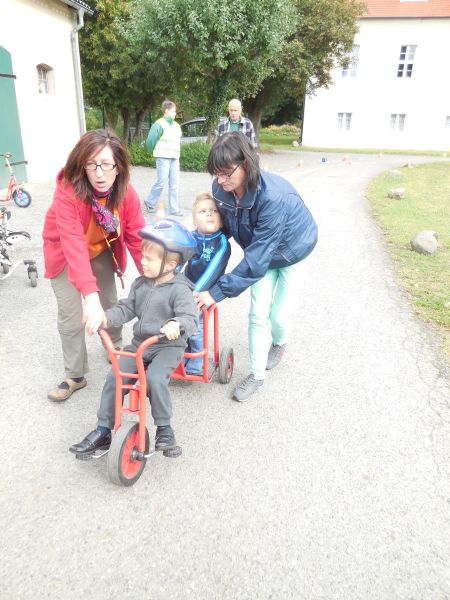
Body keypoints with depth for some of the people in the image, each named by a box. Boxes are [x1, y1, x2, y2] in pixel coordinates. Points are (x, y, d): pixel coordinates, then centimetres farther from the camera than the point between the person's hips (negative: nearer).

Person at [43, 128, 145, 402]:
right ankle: (75, 376, 13)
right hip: (66, 255, -3)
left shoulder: (125, 192, -24)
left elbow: (137, 236, -22)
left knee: (110, 302, 12)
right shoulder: (67, 192, -37)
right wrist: (90, 295, -55)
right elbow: (74, 246, -46)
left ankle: (116, 349, 40)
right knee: (72, 316, -6)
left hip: (101, 250, 3)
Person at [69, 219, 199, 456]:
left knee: (155, 378, -30)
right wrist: (106, 316, -14)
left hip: (168, 346, -6)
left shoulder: (179, 289, -14)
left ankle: (164, 428, -5)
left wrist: (176, 324, -47)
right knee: (114, 377, -9)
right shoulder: (140, 283, 6)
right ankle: (103, 431, 5)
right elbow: (126, 308, 5)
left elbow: (190, 318, -24)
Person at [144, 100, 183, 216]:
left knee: (174, 184, 4)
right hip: (163, 158, -6)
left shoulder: (176, 126, 13)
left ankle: (174, 209, 9)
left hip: (175, 158, 7)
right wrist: (155, 152, 3)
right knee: (161, 183, -5)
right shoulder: (159, 124, -8)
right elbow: (150, 140, -10)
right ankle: (150, 202, 16)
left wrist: (176, 153, 15)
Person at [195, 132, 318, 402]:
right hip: (262, 249, 4)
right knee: (257, 314, -1)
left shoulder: (274, 196, -42)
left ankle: (279, 343, 40)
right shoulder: (221, 189, -23)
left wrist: (218, 291, -40)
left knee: (279, 315, 3)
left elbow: (257, 258, -41)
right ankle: (257, 374, 14)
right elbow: (222, 227, -4)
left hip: (292, 250, -4)